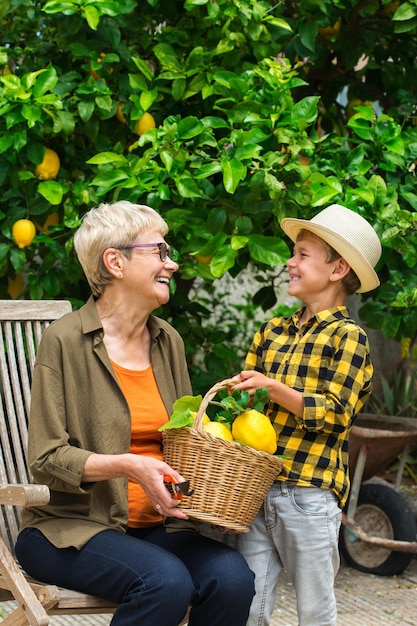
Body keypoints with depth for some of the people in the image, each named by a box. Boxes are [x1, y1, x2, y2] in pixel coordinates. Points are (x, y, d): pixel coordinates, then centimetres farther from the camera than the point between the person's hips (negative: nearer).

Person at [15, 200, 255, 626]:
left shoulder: (167, 341, 12)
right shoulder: (65, 341, -7)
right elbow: (46, 459, -11)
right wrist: (127, 466, -24)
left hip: (156, 524, 6)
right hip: (74, 525, -5)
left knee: (232, 577, -23)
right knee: (166, 581, -33)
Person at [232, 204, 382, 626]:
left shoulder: (348, 337, -2)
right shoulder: (272, 332, 15)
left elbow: (335, 413, -10)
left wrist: (274, 388, -19)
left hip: (309, 492, -5)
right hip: (255, 489, 5)